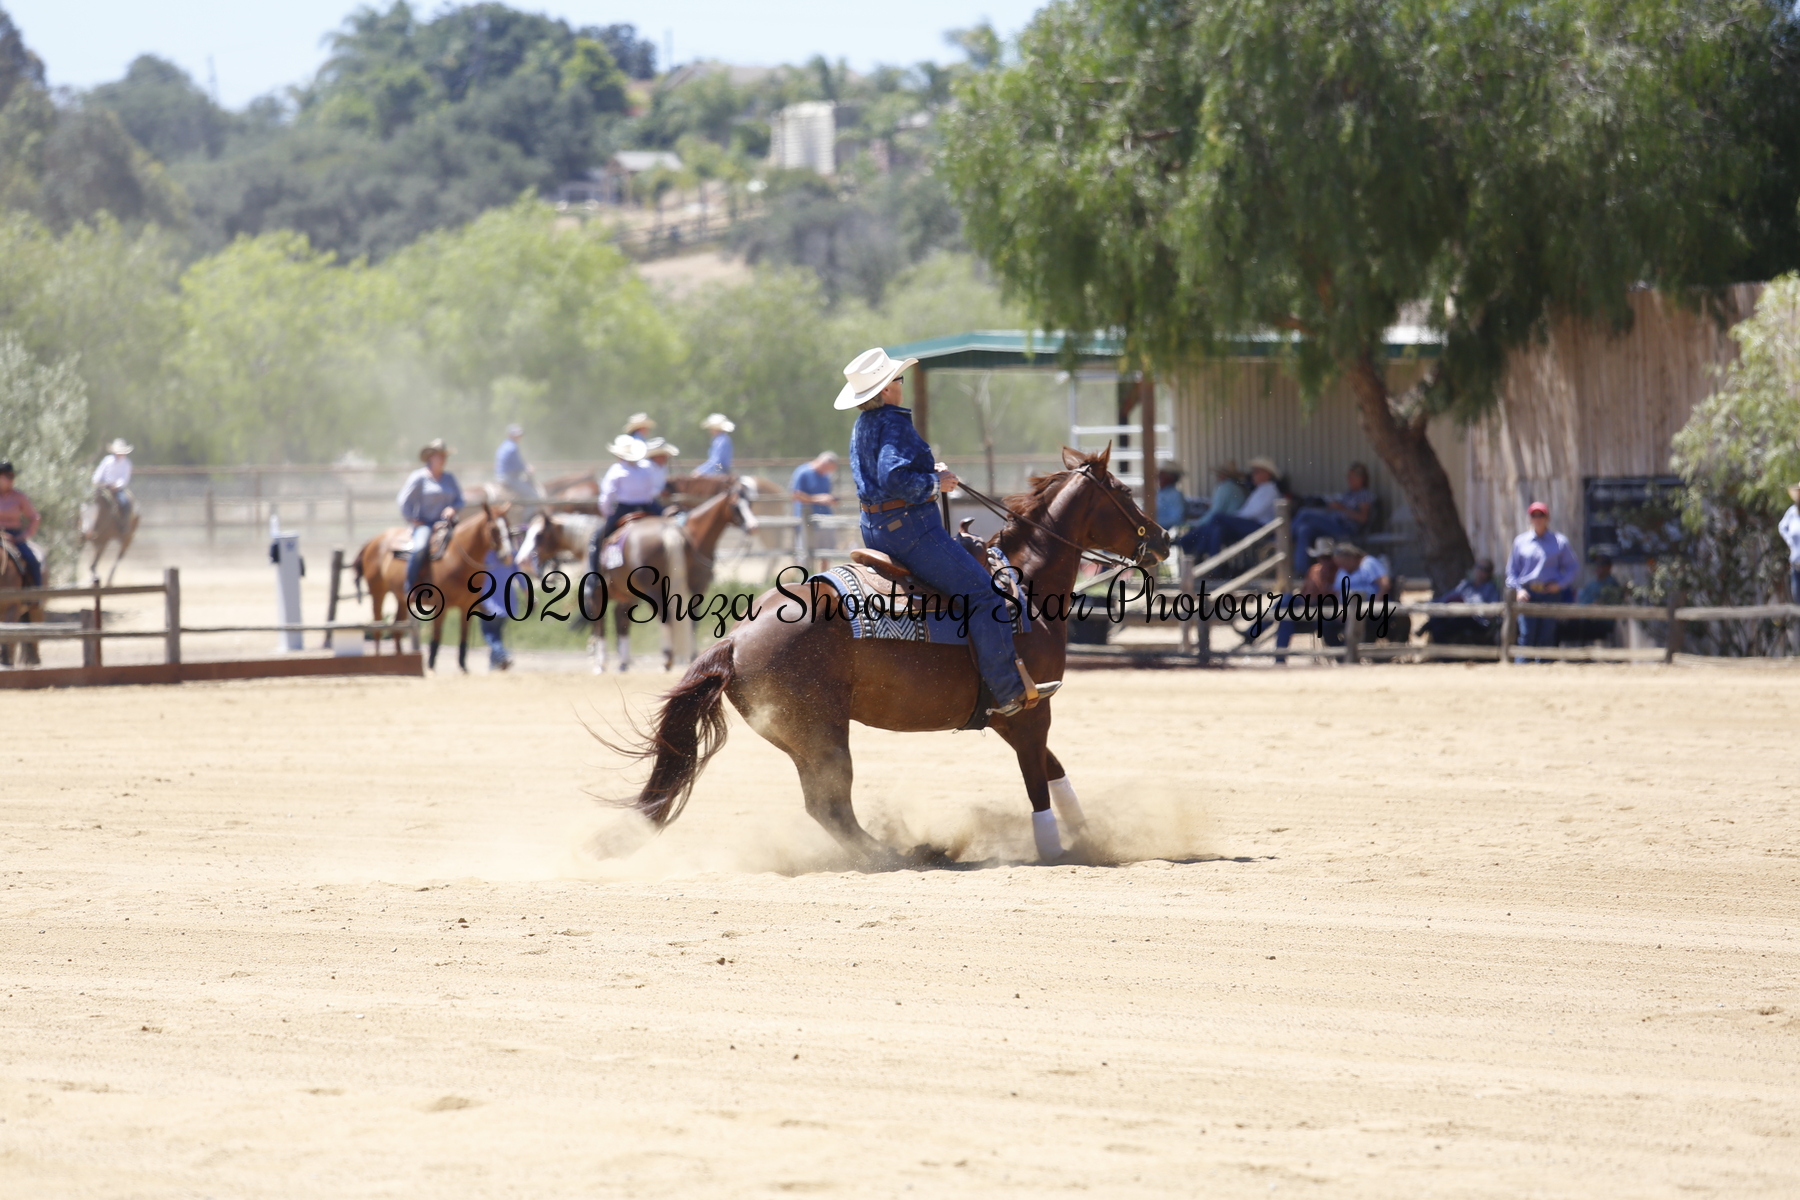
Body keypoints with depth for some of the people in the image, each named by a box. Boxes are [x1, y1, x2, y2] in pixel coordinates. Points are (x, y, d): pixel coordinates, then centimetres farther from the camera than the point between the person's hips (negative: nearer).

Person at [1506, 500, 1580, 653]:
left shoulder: (1559, 541, 6)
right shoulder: (1520, 541, 11)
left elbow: (1574, 567, 9)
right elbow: (1512, 570, 14)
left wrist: (1560, 583, -4)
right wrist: (1517, 589, -1)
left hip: (1551, 593, 0)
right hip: (1527, 594, 0)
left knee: (1547, 638, -1)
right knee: (1526, 636, -8)